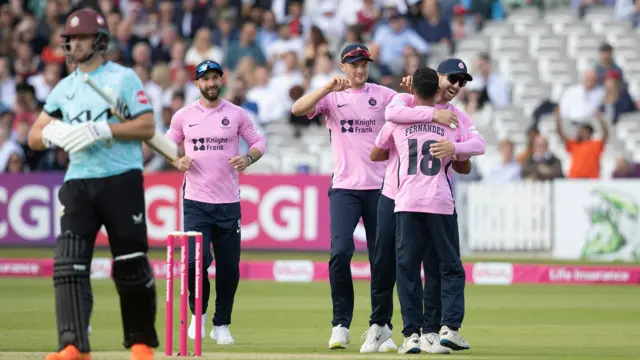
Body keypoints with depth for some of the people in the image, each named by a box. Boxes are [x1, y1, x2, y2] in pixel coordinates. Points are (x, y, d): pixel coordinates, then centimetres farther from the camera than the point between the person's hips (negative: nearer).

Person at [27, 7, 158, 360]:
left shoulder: (123, 78, 1)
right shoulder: (64, 88, 15)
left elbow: (147, 127, -7)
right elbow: (33, 137, 14)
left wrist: (101, 131, -17)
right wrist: (53, 133, -9)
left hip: (121, 181, -4)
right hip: (78, 184, 4)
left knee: (131, 265, 1)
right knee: (69, 265, -11)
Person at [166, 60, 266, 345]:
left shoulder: (236, 114, 4)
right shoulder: (183, 116, 5)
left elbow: (258, 142, 10)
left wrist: (248, 159, -11)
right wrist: (177, 162, -6)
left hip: (228, 202, 1)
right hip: (195, 201, -1)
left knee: (229, 266, 2)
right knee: (196, 259, -16)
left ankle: (221, 325, 18)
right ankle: (198, 311, 10)